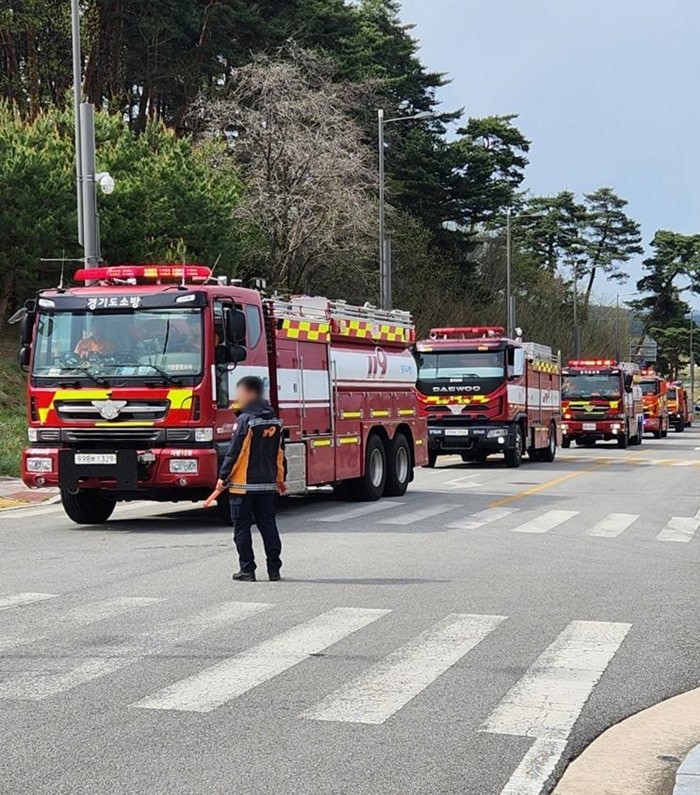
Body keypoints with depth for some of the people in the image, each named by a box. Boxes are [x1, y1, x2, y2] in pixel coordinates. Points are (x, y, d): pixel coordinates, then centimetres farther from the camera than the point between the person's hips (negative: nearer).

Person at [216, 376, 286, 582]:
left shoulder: (245, 420, -13)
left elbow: (234, 452, -14)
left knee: (242, 527, 2)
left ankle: (247, 569, 2)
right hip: (268, 484, 6)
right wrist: (280, 478, 24)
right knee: (268, 525, 10)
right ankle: (274, 568, 9)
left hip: (244, 483, -6)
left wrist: (223, 477, -6)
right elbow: (279, 453, 15)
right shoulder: (274, 421, 9)